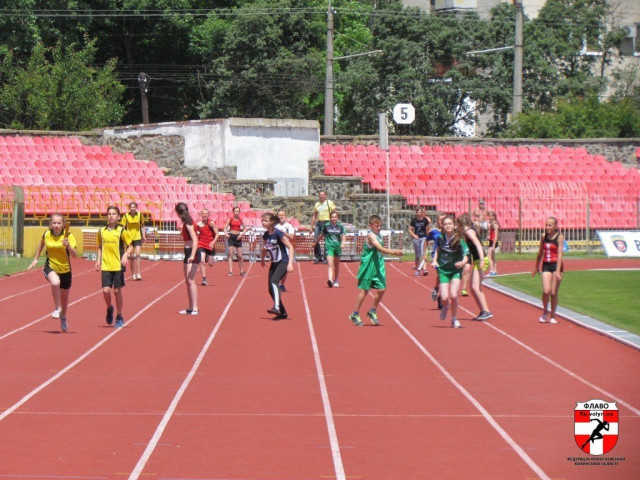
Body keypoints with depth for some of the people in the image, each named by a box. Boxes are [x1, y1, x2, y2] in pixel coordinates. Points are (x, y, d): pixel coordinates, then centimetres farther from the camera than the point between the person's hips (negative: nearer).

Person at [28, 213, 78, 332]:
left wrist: (68, 246, -40)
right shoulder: (46, 234, -7)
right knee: (55, 283, -36)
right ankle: (57, 309, -17)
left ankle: (63, 317, 45)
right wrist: (36, 259, 18)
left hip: (65, 269, 1)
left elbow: (75, 255, -22)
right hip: (50, 267, 0)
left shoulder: (68, 236, -14)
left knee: (64, 297, 15)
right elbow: (41, 244, 17)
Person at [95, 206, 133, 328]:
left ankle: (119, 317, 15)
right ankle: (109, 308, 22)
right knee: (106, 290, -8)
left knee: (117, 291, 2)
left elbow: (130, 246, 0)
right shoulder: (101, 231, 6)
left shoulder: (121, 231, -3)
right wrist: (98, 260, 7)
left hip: (118, 266, -2)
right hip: (106, 266, 2)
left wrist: (125, 256, -17)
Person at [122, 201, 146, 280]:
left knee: (137, 255, -14)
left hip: (137, 237, 0)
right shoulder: (126, 216, -4)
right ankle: (133, 274, 18)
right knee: (131, 257, 7)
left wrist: (143, 235, 7)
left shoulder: (139, 215, -1)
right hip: (129, 238, 0)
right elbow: (123, 227, 1)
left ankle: (138, 273, -14)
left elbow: (142, 225, 11)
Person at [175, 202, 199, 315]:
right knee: (188, 281, 13)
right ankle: (191, 308, 18)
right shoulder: (186, 222, 11)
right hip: (188, 253, 10)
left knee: (191, 281, -12)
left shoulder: (188, 223, -16)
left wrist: (192, 255, -31)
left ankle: (195, 308, -12)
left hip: (191, 253, -10)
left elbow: (195, 239, -24)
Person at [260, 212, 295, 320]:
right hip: (274, 263, 8)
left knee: (274, 281, -30)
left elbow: (290, 247, -18)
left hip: (283, 262, -8)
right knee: (271, 289, 3)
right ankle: (283, 313, 13)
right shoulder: (265, 235, 3)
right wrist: (262, 259, 32)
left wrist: (290, 263, -25)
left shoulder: (278, 233, -17)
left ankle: (276, 307, -40)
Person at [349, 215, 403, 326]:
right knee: (364, 290, 0)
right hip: (368, 266, -7)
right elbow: (380, 249, -30)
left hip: (378, 266, 7)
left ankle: (373, 312, 19)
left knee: (382, 289, 0)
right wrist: (394, 252, -38)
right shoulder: (371, 235, -17)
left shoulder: (378, 235, 10)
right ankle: (355, 315, 12)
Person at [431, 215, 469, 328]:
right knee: (445, 297, -10)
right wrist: (435, 260, 5)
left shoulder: (459, 240, -14)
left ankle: (454, 319, 4)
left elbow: (466, 255, -16)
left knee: (453, 295, -17)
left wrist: (462, 262, -37)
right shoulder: (441, 237, -4)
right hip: (443, 270, 2)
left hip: (455, 270, -2)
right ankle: (446, 306, 28)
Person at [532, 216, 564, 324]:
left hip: (556, 264, -3)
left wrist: (558, 271, -20)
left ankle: (552, 316, 15)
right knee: (546, 291, -12)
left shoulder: (560, 237, -7)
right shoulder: (544, 236, 6)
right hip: (546, 265, 3)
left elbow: (560, 254, -13)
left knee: (554, 293, 1)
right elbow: (540, 252, 18)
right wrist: (536, 267, 23)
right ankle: (545, 312, 10)